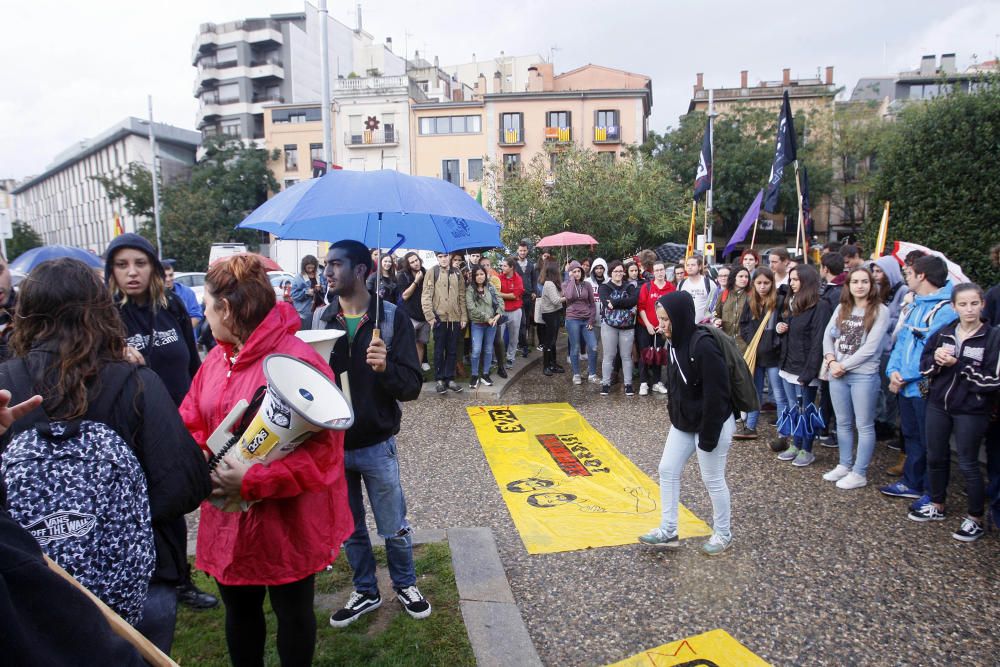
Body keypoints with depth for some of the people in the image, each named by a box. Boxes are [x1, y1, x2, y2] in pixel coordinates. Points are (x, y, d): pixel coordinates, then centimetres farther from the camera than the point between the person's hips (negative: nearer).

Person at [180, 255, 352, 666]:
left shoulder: (298, 362, -23)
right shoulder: (216, 359, 4)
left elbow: (322, 450, -26)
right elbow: (191, 425, 9)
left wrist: (252, 481, -28)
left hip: (286, 524, -7)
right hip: (228, 522, 7)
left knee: (292, 613, 16)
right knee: (238, 611, 25)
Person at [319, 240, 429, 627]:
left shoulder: (391, 318, -10)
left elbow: (411, 387, -14)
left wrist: (386, 368, -32)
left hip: (376, 445, -3)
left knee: (394, 528, 13)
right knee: (350, 529, 19)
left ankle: (405, 585, 39)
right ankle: (365, 592, 41)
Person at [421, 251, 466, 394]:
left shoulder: (457, 273, 10)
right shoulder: (433, 272, -1)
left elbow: (462, 296, 10)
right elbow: (426, 295, -5)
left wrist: (463, 316, 4)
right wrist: (430, 316, -12)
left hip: (455, 318, 3)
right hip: (439, 317, -3)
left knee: (453, 350, 8)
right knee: (439, 350, 6)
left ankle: (450, 378, 17)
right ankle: (440, 379, 14)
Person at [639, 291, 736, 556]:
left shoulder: (703, 346, -25)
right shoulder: (676, 343, 1)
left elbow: (715, 395, -24)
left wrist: (708, 436, -20)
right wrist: (674, 415, 11)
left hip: (712, 425, -8)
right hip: (683, 424, 9)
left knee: (713, 480, 7)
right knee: (667, 470, 10)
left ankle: (723, 534, 28)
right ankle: (668, 531, 22)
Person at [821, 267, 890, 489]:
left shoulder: (880, 311, -7)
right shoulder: (841, 308, 9)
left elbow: (870, 347, -14)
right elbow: (828, 335, 7)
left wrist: (843, 366, -12)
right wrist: (831, 360, -9)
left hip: (864, 375, -5)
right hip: (837, 373, 5)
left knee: (864, 426, 4)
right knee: (843, 423, 15)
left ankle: (859, 474, 12)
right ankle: (844, 465, 28)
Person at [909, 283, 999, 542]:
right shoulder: (943, 333, 4)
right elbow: (924, 365, 6)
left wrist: (957, 365, -16)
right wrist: (936, 358, -14)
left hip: (971, 411, -4)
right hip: (938, 405, 4)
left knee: (968, 464, 4)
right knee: (935, 457, 15)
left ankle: (976, 519, 21)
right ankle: (937, 506, 33)